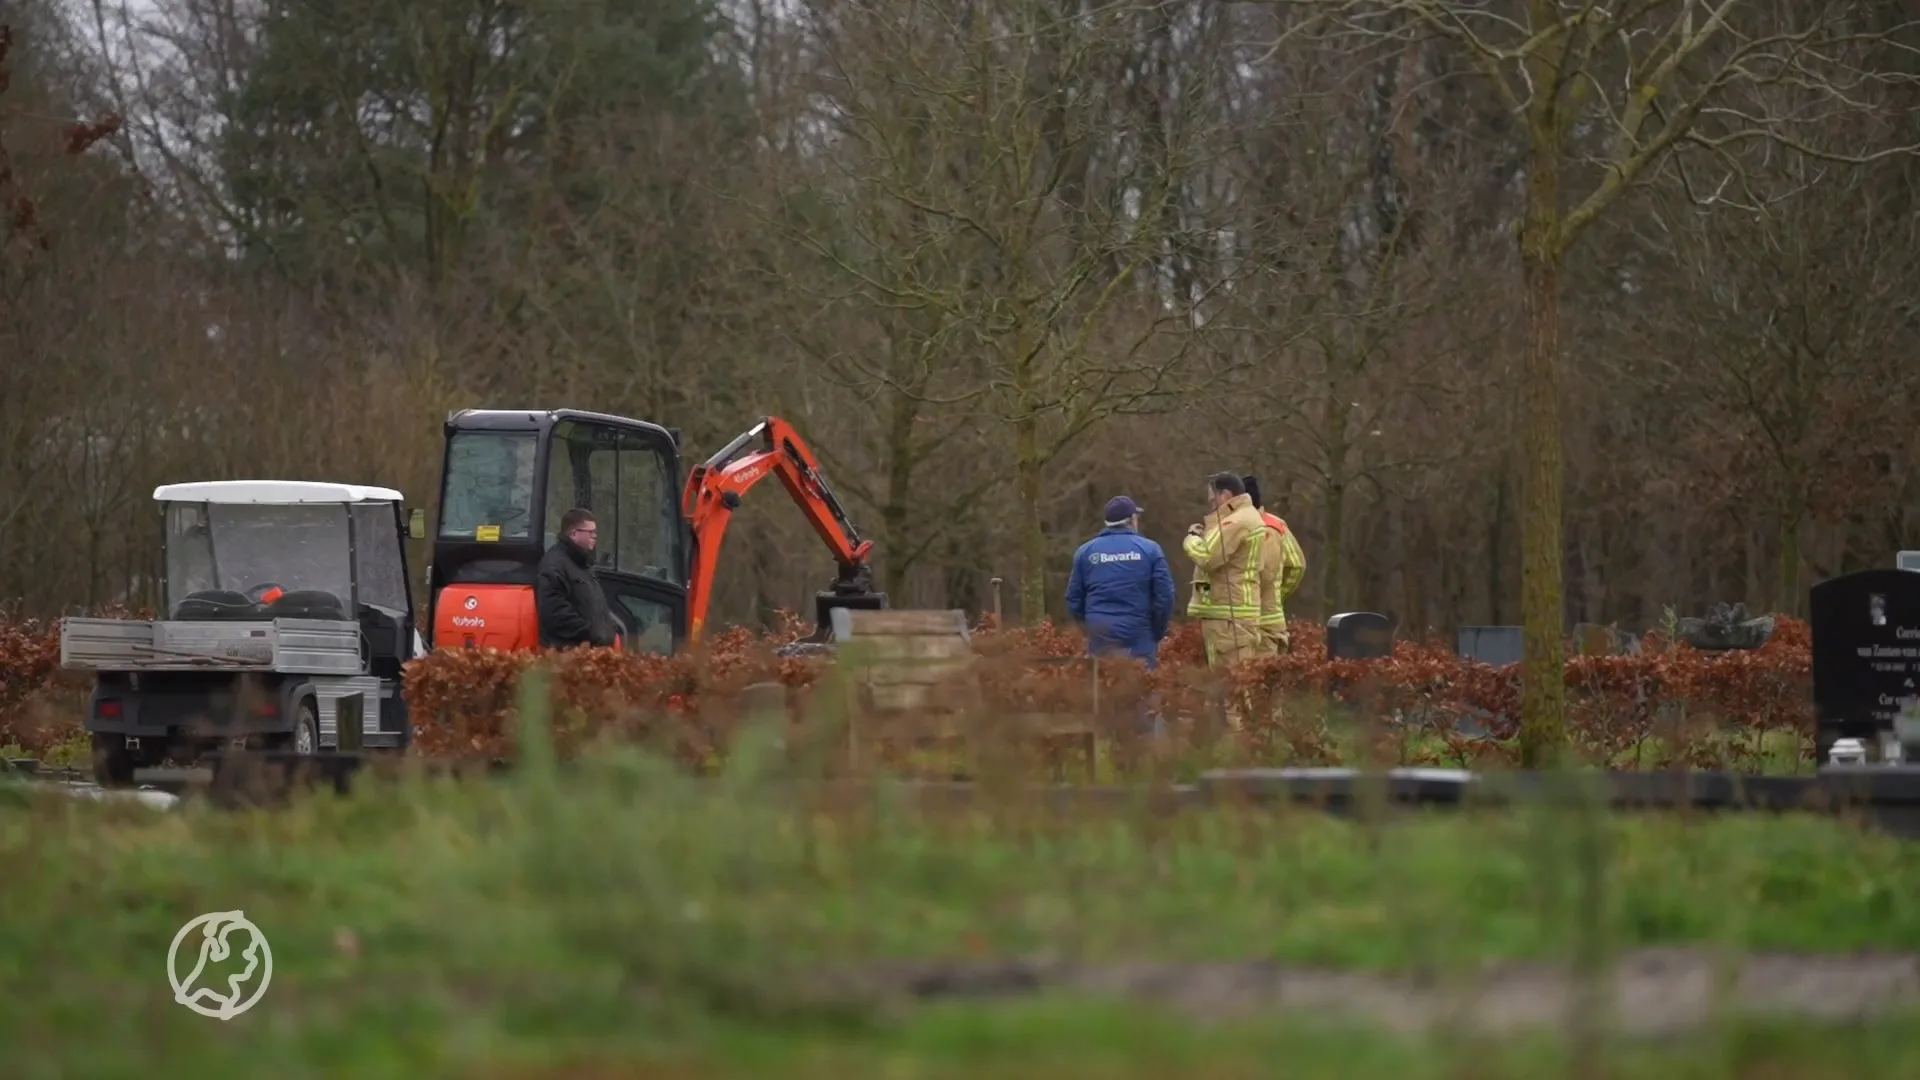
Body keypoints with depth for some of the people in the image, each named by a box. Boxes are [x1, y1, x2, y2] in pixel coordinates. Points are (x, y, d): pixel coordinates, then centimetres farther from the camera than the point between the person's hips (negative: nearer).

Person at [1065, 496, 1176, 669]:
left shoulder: (1086, 551, 7)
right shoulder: (1149, 549, -1)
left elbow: (1074, 600, 10)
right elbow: (1165, 596, -4)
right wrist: (1157, 634, 9)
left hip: (1100, 641, 3)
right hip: (1139, 641, -3)